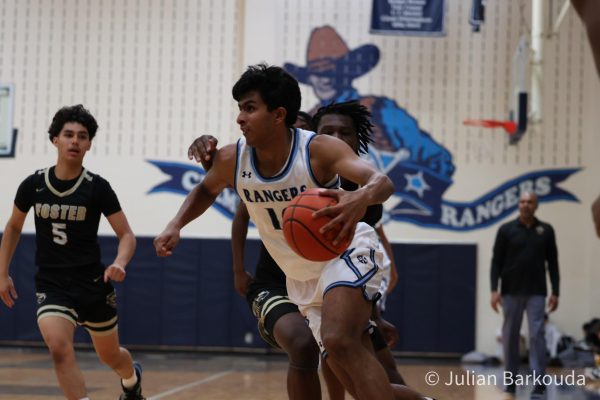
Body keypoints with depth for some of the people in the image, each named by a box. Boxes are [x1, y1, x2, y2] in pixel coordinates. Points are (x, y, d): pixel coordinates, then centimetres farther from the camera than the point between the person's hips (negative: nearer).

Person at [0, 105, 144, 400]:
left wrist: (119, 263, -27)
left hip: (93, 283, 0)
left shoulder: (98, 188, -11)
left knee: (110, 355, 19)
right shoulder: (33, 185, -5)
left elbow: (126, 235, -7)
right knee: (60, 348, -28)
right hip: (51, 284, 0)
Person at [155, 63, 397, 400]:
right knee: (347, 368, 6)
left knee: (340, 342, -30)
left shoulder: (319, 150, -26)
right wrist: (175, 226, -5)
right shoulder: (231, 160, -11)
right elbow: (206, 191, 13)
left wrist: (362, 197, -63)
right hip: (302, 278, 6)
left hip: (345, 251, -6)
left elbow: (382, 182, -39)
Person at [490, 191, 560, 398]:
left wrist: (555, 292, 1)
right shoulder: (506, 230, 1)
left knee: (536, 335, -8)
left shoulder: (546, 230, 4)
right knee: (510, 335, 6)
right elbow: (497, 261, 0)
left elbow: (552, 263, 6)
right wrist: (494, 290, -8)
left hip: (536, 292, 0)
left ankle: (539, 383, -9)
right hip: (511, 292, 0)